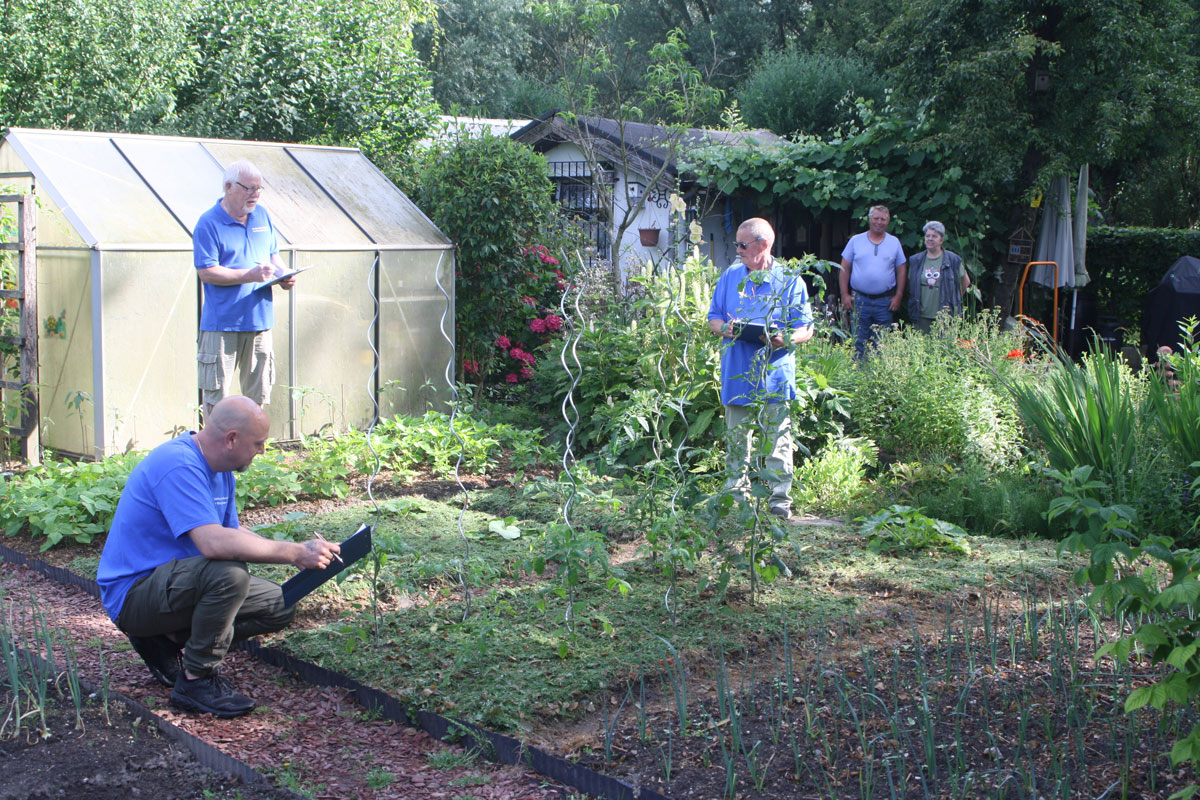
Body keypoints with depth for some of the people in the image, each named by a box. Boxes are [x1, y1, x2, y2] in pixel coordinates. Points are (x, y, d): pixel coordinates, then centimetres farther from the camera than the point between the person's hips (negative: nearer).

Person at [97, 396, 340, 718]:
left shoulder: (222, 470, 7)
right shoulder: (178, 465, -26)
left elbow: (232, 531, 14)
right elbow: (214, 542, -37)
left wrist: (302, 551, 0)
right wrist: (296, 553, -31)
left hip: (173, 580, 10)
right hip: (133, 592, -10)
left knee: (278, 605, 1)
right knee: (229, 574, -35)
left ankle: (171, 640, 9)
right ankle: (195, 680, -16)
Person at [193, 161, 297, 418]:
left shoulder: (262, 216, 12)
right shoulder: (208, 224, -8)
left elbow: (273, 255, 22)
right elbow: (206, 272, -14)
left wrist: (282, 274, 0)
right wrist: (250, 275, -21)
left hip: (260, 319, 6)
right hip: (221, 324, -6)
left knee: (258, 395, 11)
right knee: (216, 392, -1)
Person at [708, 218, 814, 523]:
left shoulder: (789, 281, 0)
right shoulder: (730, 276, 10)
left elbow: (806, 329, 1)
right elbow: (713, 318, 15)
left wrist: (785, 339, -21)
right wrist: (725, 328, -8)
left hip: (775, 375, -3)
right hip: (736, 375, 3)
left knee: (778, 440, -2)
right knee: (736, 439, 10)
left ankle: (780, 501, 4)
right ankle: (736, 495, 21)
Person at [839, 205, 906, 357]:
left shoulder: (894, 243, 8)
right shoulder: (856, 240, 5)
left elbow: (901, 271, 10)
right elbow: (844, 269, 6)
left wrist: (898, 296, 1)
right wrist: (845, 295, -1)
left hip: (885, 302, 1)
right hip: (859, 300, -1)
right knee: (859, 343, 0)